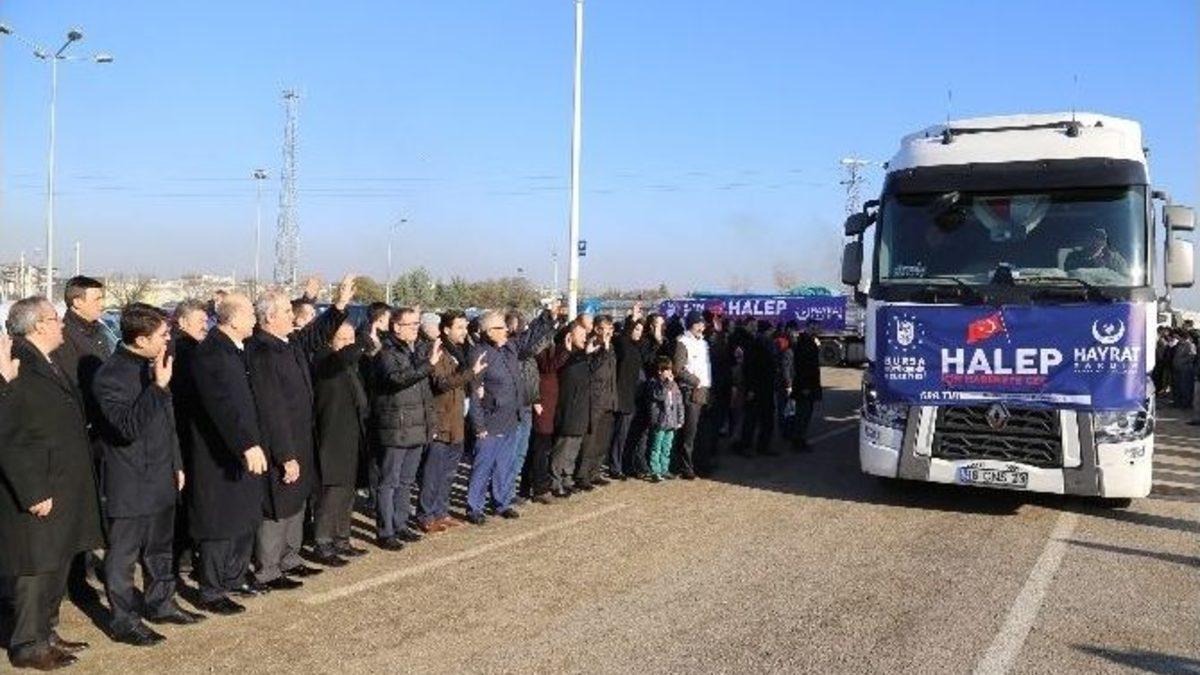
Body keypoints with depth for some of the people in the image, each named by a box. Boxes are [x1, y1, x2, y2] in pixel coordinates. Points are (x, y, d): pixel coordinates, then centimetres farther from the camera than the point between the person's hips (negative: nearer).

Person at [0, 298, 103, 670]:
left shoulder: (49, 366, 11)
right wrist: (32, 492, -22)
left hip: (66, 491, 9)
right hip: (38, 494, -9)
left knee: (57, 565, 18)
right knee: (36, 569, 1)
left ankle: (46, 632, 31)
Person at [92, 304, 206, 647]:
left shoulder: (152, 366, 8)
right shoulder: (111, 375, -19)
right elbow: (129, 427, -30)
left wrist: (176, 464, 18)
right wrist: (158, 386, -35)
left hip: (161, 478, 8)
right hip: (129, 484, -8)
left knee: (160, 546, 19)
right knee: (123, 553, 4)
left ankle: (160, 603, 33)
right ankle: (123, 619, 15)